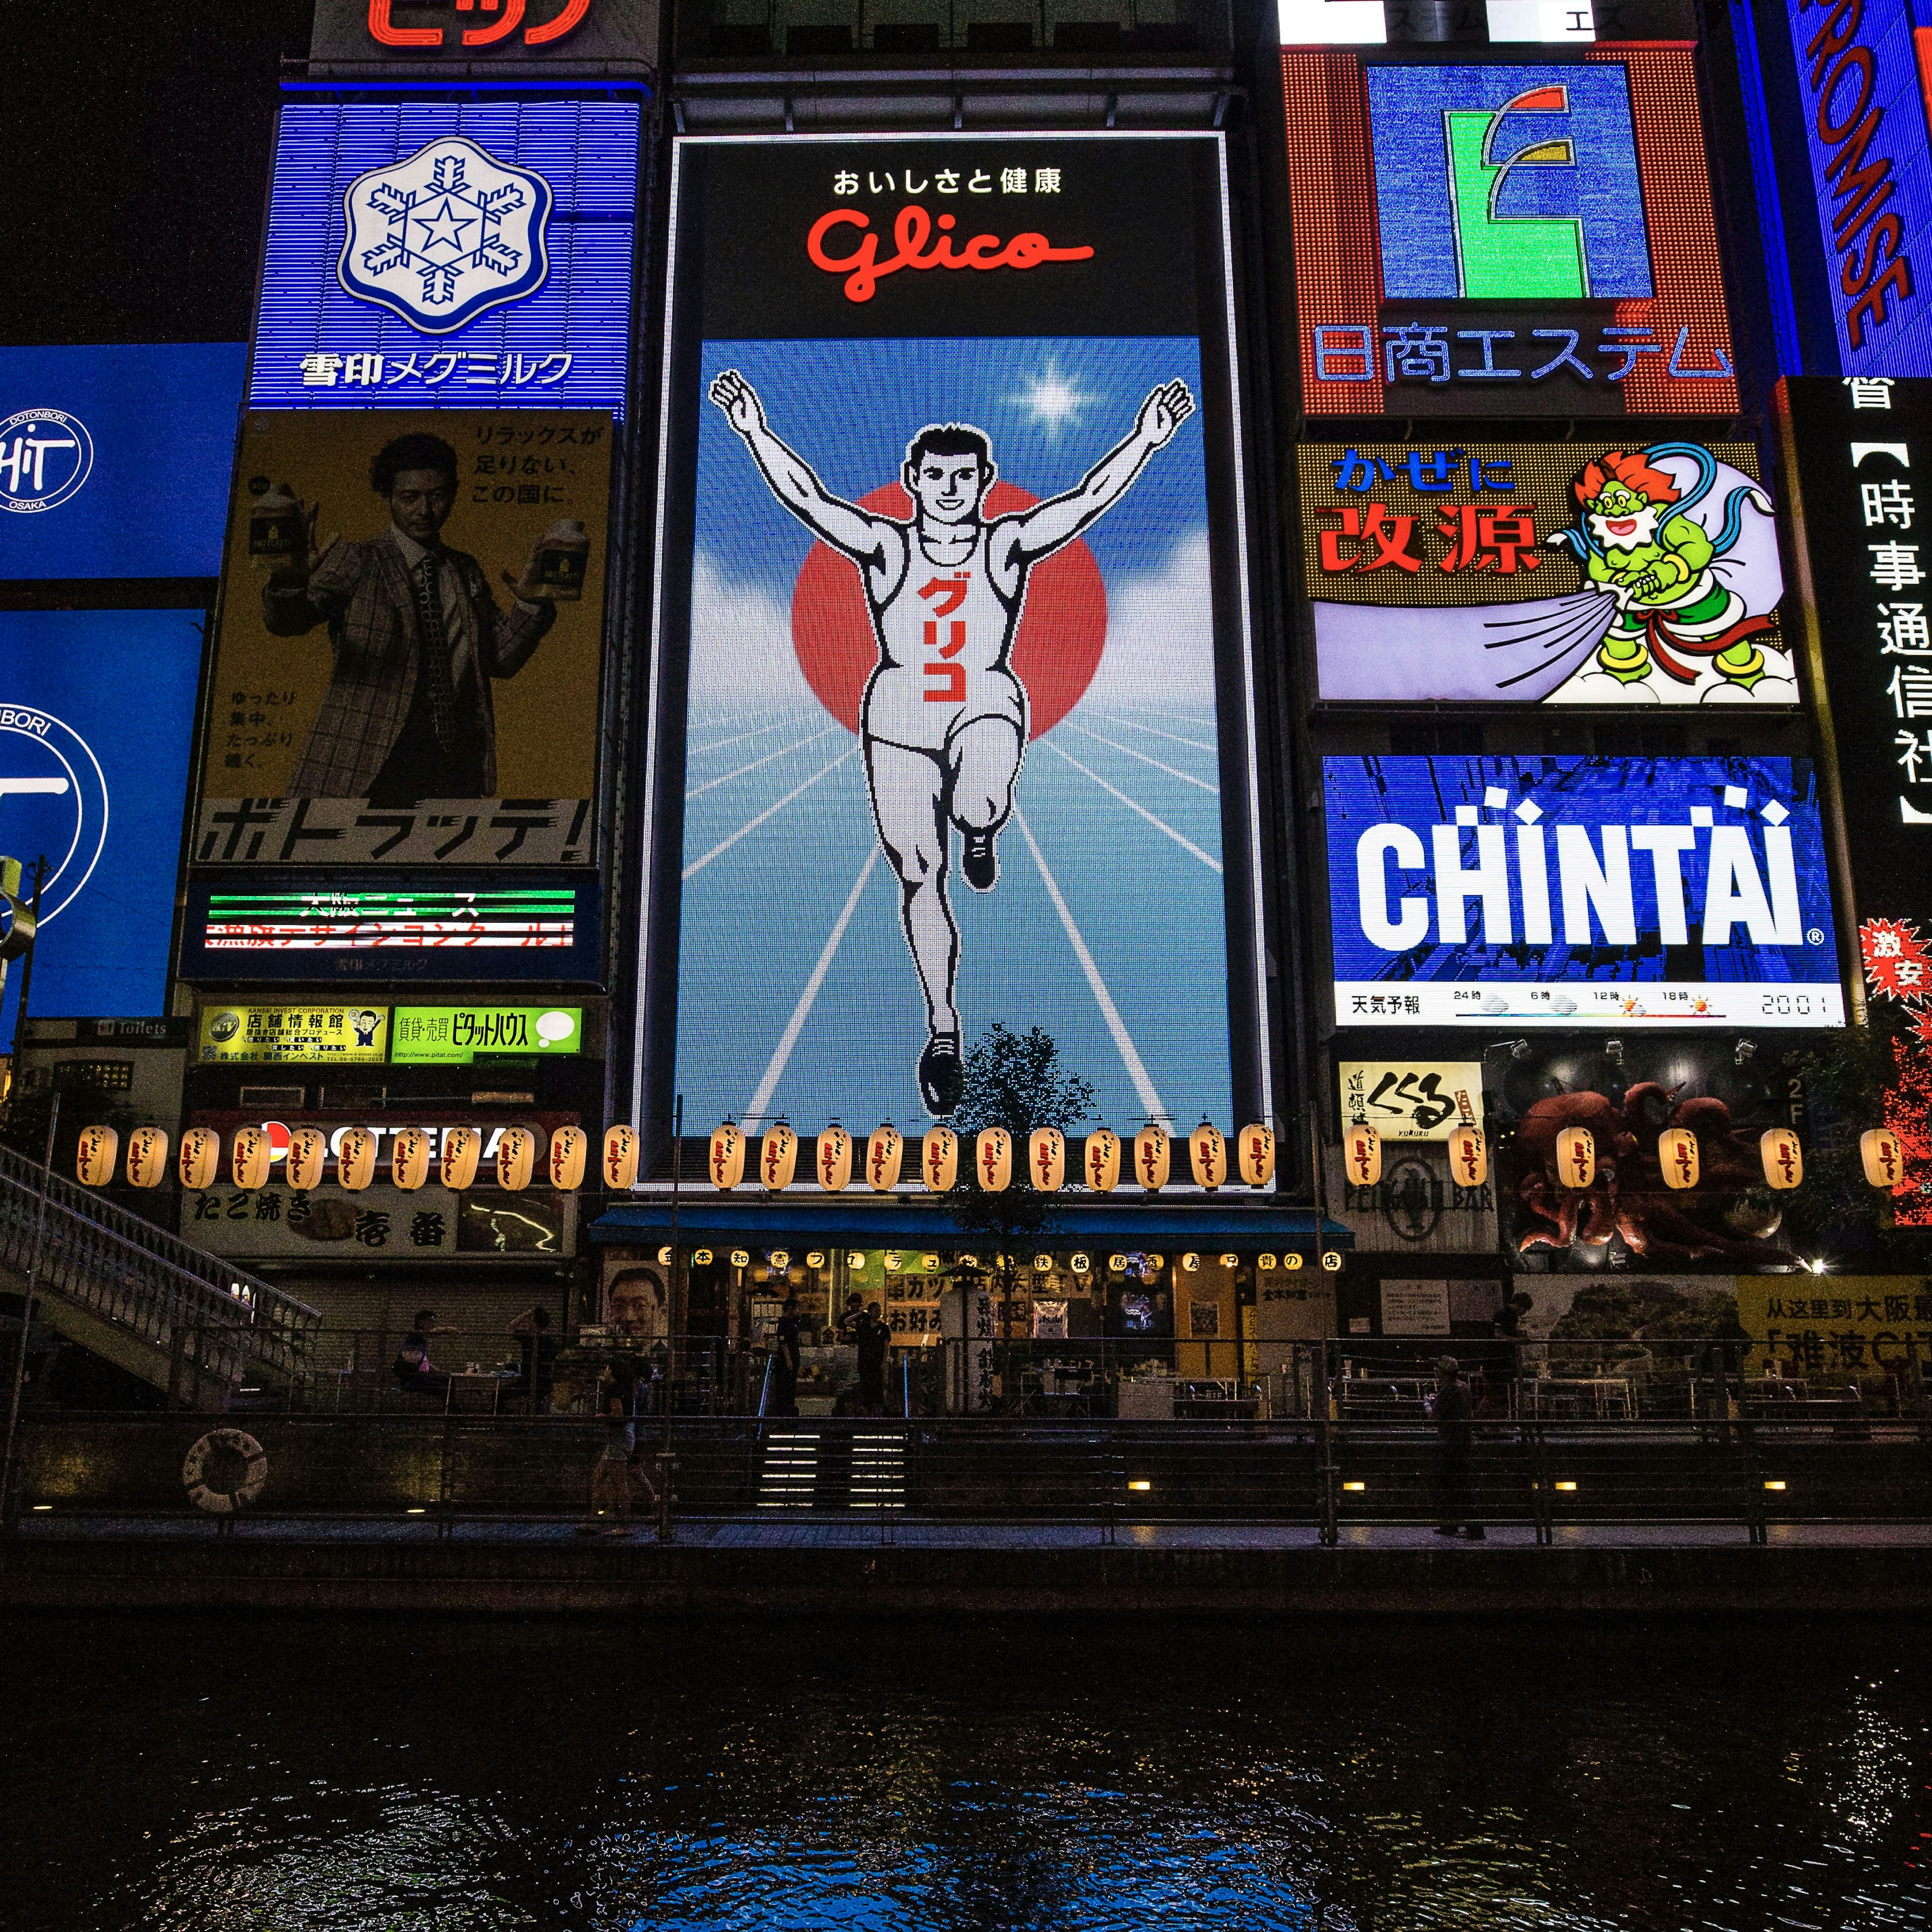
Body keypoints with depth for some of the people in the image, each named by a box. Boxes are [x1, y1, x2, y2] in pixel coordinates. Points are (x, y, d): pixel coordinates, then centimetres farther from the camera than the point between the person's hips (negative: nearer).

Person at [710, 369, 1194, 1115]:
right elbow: (807, 498, -4)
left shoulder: (1007, 545, 3)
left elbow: (1089, 499, -5)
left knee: (980, 805, -35)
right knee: (918, 876, 1)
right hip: (898, 717, 1)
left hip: (987, 707, -1)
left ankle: (979, 831, 6)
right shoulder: (885, 545, 4)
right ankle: (942, 1026, 15)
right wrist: (754, 432, -12)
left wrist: (1146, 438, -13)